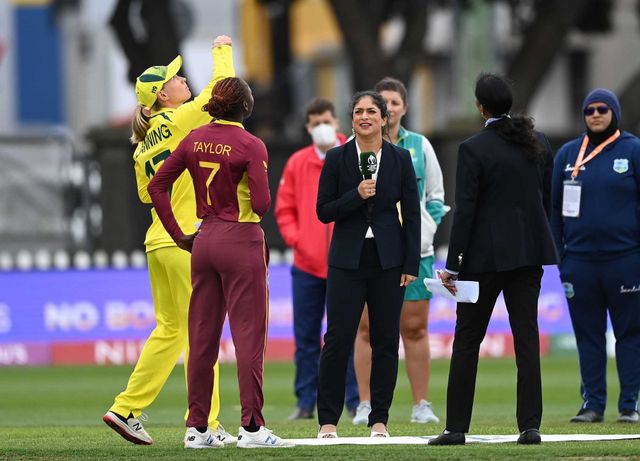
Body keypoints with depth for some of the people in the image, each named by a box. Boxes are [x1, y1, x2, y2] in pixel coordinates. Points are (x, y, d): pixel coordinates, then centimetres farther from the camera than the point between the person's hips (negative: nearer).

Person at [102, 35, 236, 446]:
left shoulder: (144, 143, 13)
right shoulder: (179, 120, -9)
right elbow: (220, 87, -4)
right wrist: (222, 50, 12)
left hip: (158, 240, 8)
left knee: (169, 329, 15)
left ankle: (127, 409, 14)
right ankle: (204, 423, -3)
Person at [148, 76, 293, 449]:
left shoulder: (195, 140, 4)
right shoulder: (250, 145, -13)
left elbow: (157, 185, 6)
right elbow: (262, 203, -19)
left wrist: (177, 234, 9)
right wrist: (252, 216, 4)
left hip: (205, 239, 6)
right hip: (242, 241, -6)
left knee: (202, 335, 9)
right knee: (249, 333, 0)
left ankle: (197, 428, 11)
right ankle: (251, 427, -1)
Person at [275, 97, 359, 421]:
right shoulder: (297, 163, 9)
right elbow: (284, 208, 10)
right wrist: (294, 237, -2)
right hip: (307, 264, 3)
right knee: (306, 337, 5)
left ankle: (355, 402, 2)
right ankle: (306, 402, 9)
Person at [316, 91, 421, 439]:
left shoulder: (400, 159, 3)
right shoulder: (337, 158, 1)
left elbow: (412, 213, 4)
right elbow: (324, 211, 0)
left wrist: (411, 264, -2)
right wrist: (356, 195, -17)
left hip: (387, 260, 1)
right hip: (347, 259, -1)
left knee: (386, 341, 3)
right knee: (338, 338, -5)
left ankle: (379, 419, 11)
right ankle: (328, 419, 1)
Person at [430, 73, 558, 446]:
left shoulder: (474, 149, -11)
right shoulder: (538, 143, 5)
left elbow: (465, 210, -12)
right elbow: (547, 200, 11)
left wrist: (453, 265, -8)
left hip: (486, 254, -4)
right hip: (529, 250, 4)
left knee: (467, 340, 5)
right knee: (527, 337, 4)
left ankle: (457, 427, 6)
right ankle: (530, 426, -1)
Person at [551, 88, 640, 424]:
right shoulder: (568, 154, 10)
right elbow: (555, 206, 12)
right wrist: (558, 255, 5)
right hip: (580, 258, 3)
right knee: (588, 334, 5)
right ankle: (592, 403, 10)